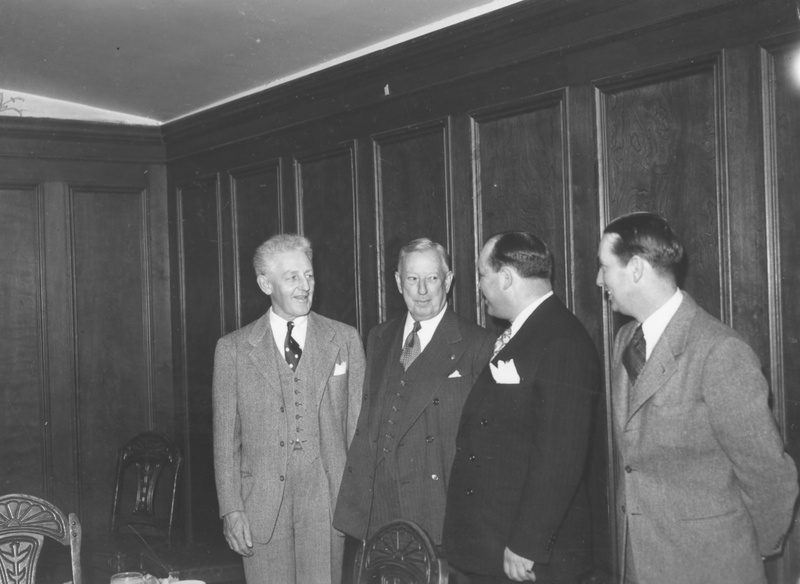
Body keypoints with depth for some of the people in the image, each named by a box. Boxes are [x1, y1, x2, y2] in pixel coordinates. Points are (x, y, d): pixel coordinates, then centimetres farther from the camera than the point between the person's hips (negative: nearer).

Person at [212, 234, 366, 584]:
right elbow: (225, 437, 5)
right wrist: (231, 509, -2)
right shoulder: (232, 348, 5)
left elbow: (358, 424, 6)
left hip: (327, 502, 0)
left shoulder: (344, 340, 6)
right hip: (261, 504, 0)